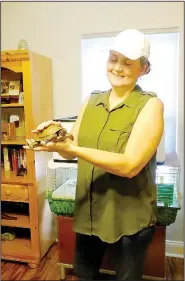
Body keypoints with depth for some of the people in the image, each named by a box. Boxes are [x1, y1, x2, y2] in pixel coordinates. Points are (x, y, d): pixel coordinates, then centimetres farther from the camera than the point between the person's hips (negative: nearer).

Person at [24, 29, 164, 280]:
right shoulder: (91, 101, 2)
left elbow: (129, 165, -23)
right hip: (88, 211, 5)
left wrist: (72, 148, -29)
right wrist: (58, 136, -21)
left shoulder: (150, 105, -14)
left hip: (128, 217, -4)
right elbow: (71, 151, 1)